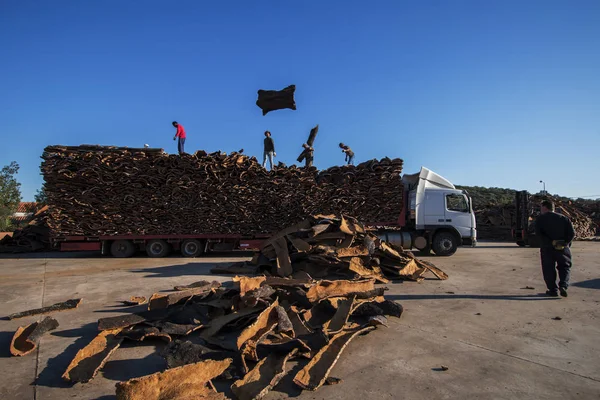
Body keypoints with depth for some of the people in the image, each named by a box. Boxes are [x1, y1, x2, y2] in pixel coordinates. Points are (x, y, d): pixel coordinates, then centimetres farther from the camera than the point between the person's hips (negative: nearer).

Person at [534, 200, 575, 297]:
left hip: (547, 249, -2)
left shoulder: (540, 219, 0)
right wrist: (565, 243, -3)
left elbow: (538, 233, -13)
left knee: (549, 269, 7)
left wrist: (551, 242, -13)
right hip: (563, 248, 2)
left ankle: (553, 290, 7)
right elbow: (572, 233, -1)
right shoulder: (564, 218, 8)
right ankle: (563, 285, -2)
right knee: (565, 267, 17)